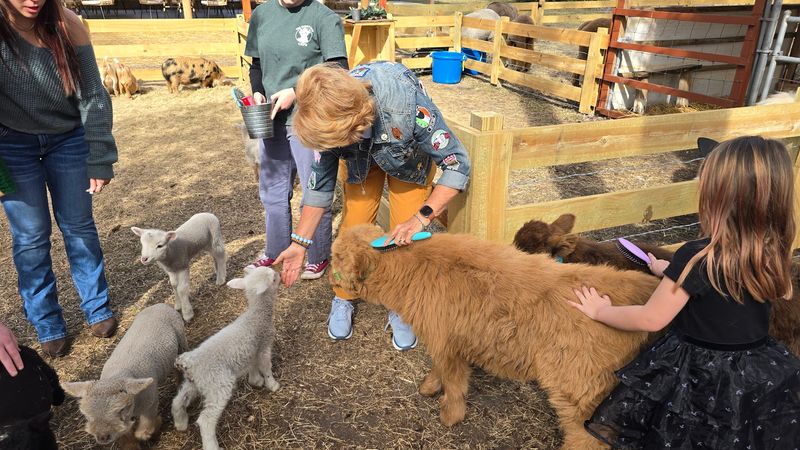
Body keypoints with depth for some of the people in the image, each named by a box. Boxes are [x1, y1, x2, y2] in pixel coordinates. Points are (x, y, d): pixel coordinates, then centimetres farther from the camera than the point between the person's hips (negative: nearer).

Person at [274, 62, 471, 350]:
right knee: (353, 226, -4)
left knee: (403, 236, -9)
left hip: (411, 155, -2)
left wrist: (421, 218, -43)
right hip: (363, 155, 3)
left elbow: (458, 164, -34)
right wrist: (299, 243, -18)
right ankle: (343, 299, 20)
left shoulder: (408, 105, -44)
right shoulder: (329, 118, -31)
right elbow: (320, 183, -17)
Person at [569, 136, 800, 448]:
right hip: (759, 374, 7)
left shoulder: (697, 258, -28)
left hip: (698, 379, -7)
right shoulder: (772, 253, -8)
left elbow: (650, 320, -20)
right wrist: (672, 272, 20)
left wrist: (599, 311, -5)